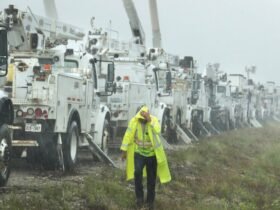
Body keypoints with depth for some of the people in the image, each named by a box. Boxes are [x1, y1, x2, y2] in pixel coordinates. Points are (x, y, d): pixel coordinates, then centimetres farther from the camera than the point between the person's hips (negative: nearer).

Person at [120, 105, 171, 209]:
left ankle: (150, 201, 24)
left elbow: (157, 131, -30)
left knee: (151, 178, 7)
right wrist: (124, 150, -4)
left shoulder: (154, 120, -12)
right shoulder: (134, 121, -10)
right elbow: (128, 135, -5)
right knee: (137, 172, -25)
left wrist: (149, 120, -39)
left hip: (152, 154, 1)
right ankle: (139, 197, -12)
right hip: (139, 153, 0)